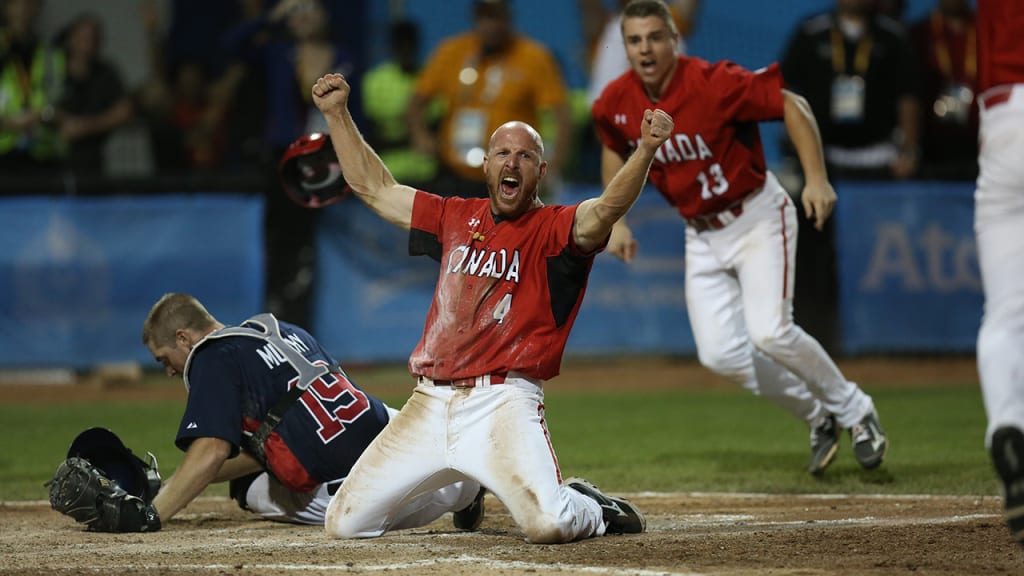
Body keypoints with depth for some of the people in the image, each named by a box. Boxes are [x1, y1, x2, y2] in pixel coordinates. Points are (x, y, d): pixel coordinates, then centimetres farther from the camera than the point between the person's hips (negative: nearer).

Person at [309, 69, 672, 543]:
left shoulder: (554, 229, 0)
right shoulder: (456, 218, 17)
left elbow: (607, 209, -21)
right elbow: (374, 188, 26)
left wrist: (646, 150, -38)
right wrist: (337, 114, 24)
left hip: (503, 403, -6)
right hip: (428, 404, 6)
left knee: (548, 524, -29)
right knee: (344, 524, 3)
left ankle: (589, 509, 11)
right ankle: (460, 489, 29)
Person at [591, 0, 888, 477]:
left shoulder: (713, 84, -24)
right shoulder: (615, 105, -6)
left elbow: (792, 106, -19)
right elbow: (616, 150, 16)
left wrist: (816, 179, -27)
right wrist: (615, 220, 8)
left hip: (758, 218, -6)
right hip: (702, 235, 6)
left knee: (770, 333, -21)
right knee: (720, 353, -5)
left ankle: (855, 412, 3)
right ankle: (819, 418, 17)